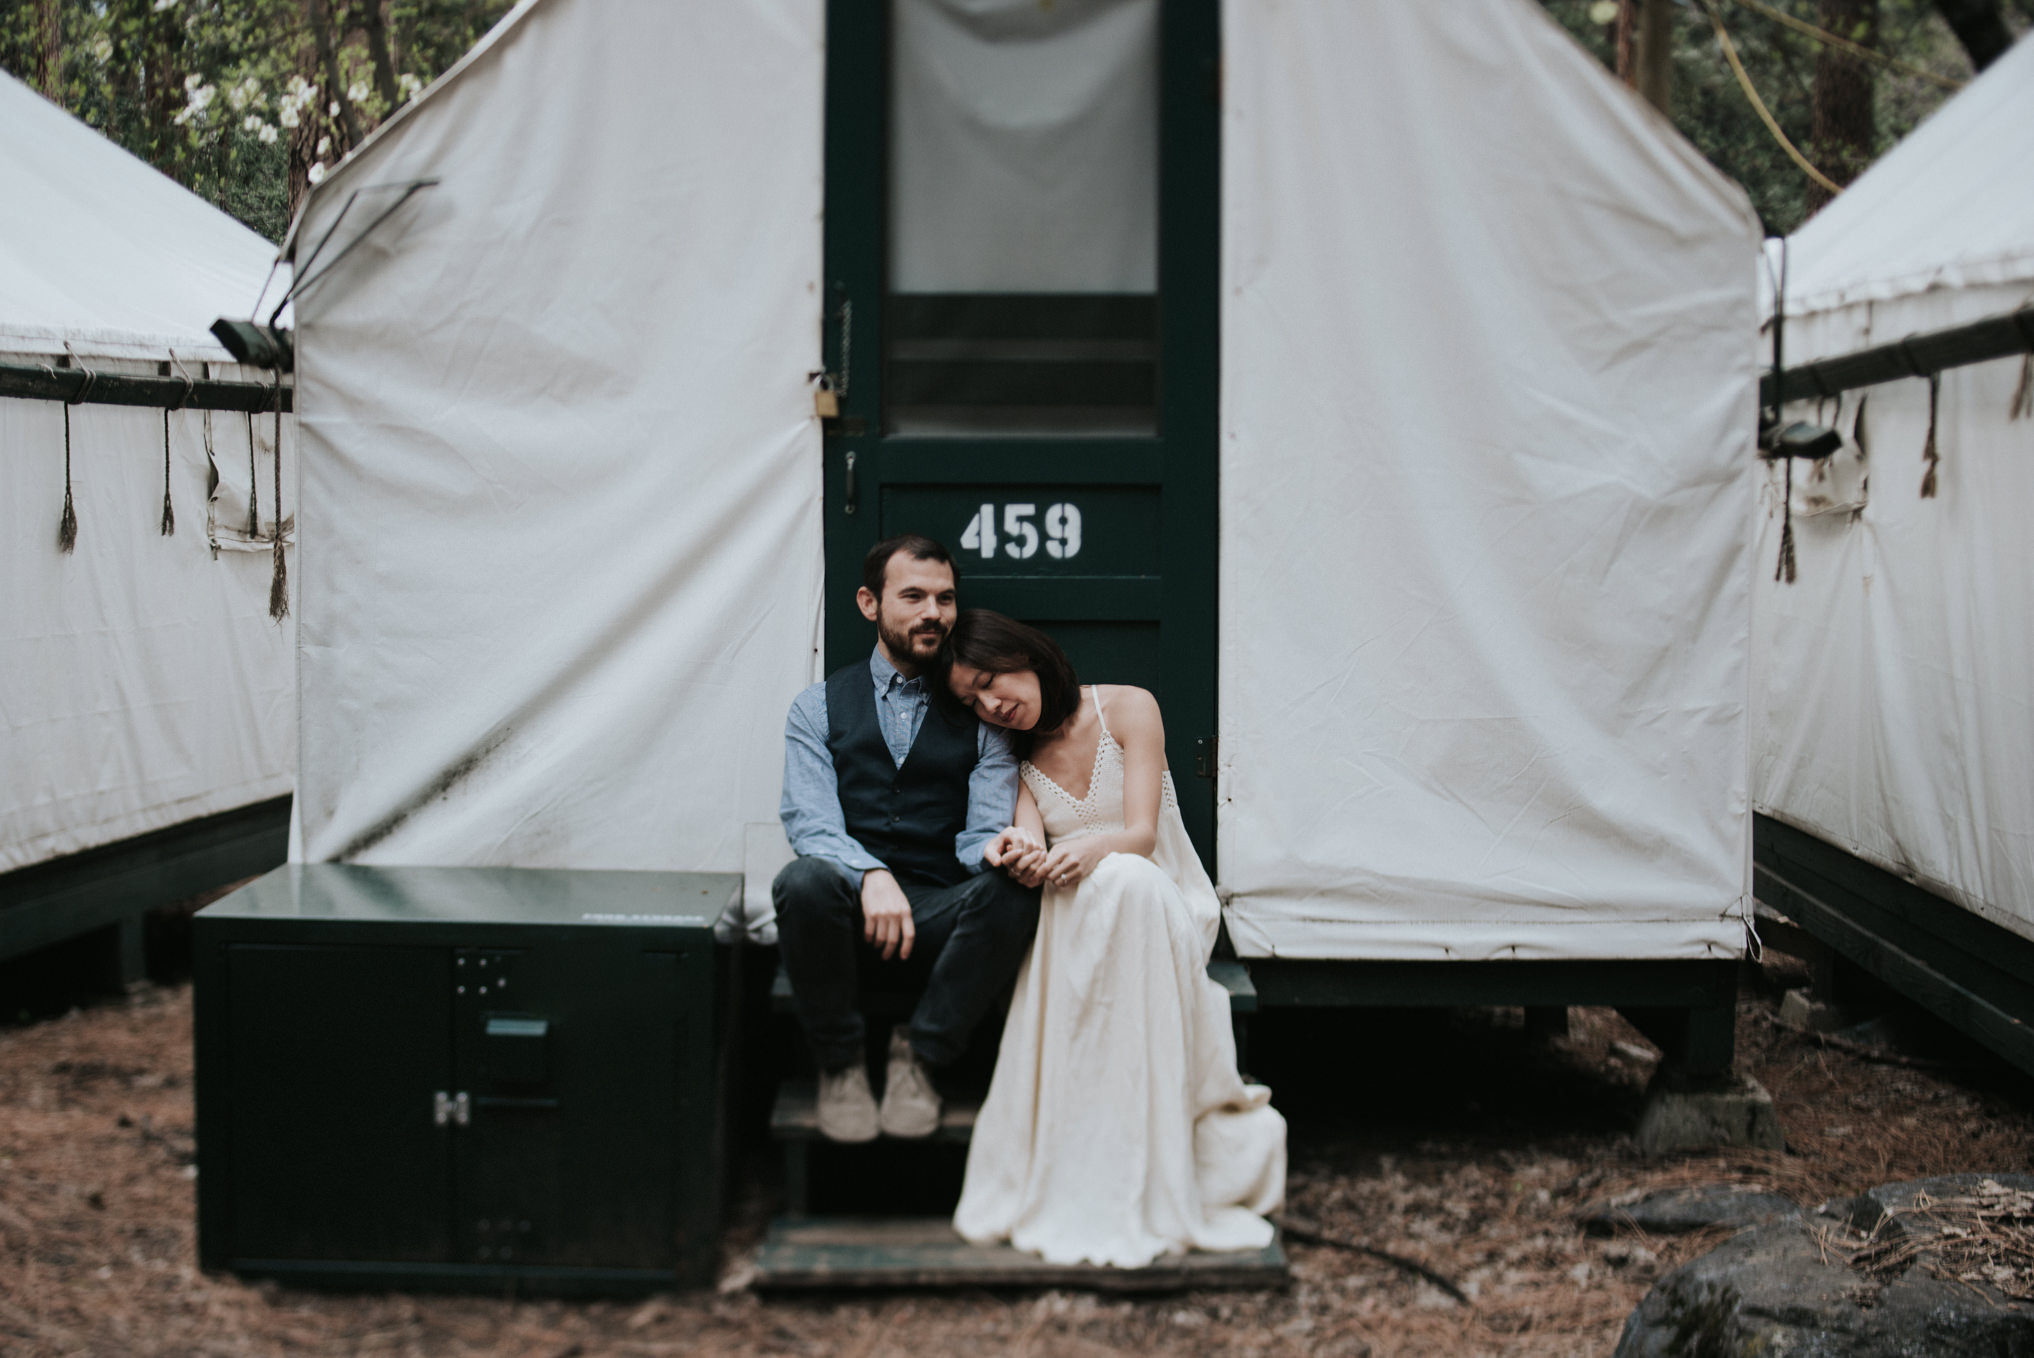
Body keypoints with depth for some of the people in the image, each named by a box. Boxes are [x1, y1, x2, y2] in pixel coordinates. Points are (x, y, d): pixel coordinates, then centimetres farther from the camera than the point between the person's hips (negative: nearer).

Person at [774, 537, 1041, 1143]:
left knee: (1013, 888, -32)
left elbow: (985, 832, 2)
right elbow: (809, 823, -4)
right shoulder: (819, 708, 11)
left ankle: (919, 1054, -12)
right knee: (805, 880, -36)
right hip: (849, 911, -1)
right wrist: (871, 876, -25)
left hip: (942, 919, 1)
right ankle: (841, 1065, -11)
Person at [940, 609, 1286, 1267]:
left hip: (1163, 903, -1)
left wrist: (1091, 850, -32)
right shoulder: (1015, 753, 11)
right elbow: (1028, 839, -6)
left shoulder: (1128, 708, 0)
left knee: (1120, 883, -39)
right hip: (1071, 917, 1)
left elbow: (1140, 835, -9)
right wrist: (1021, 855, -32)